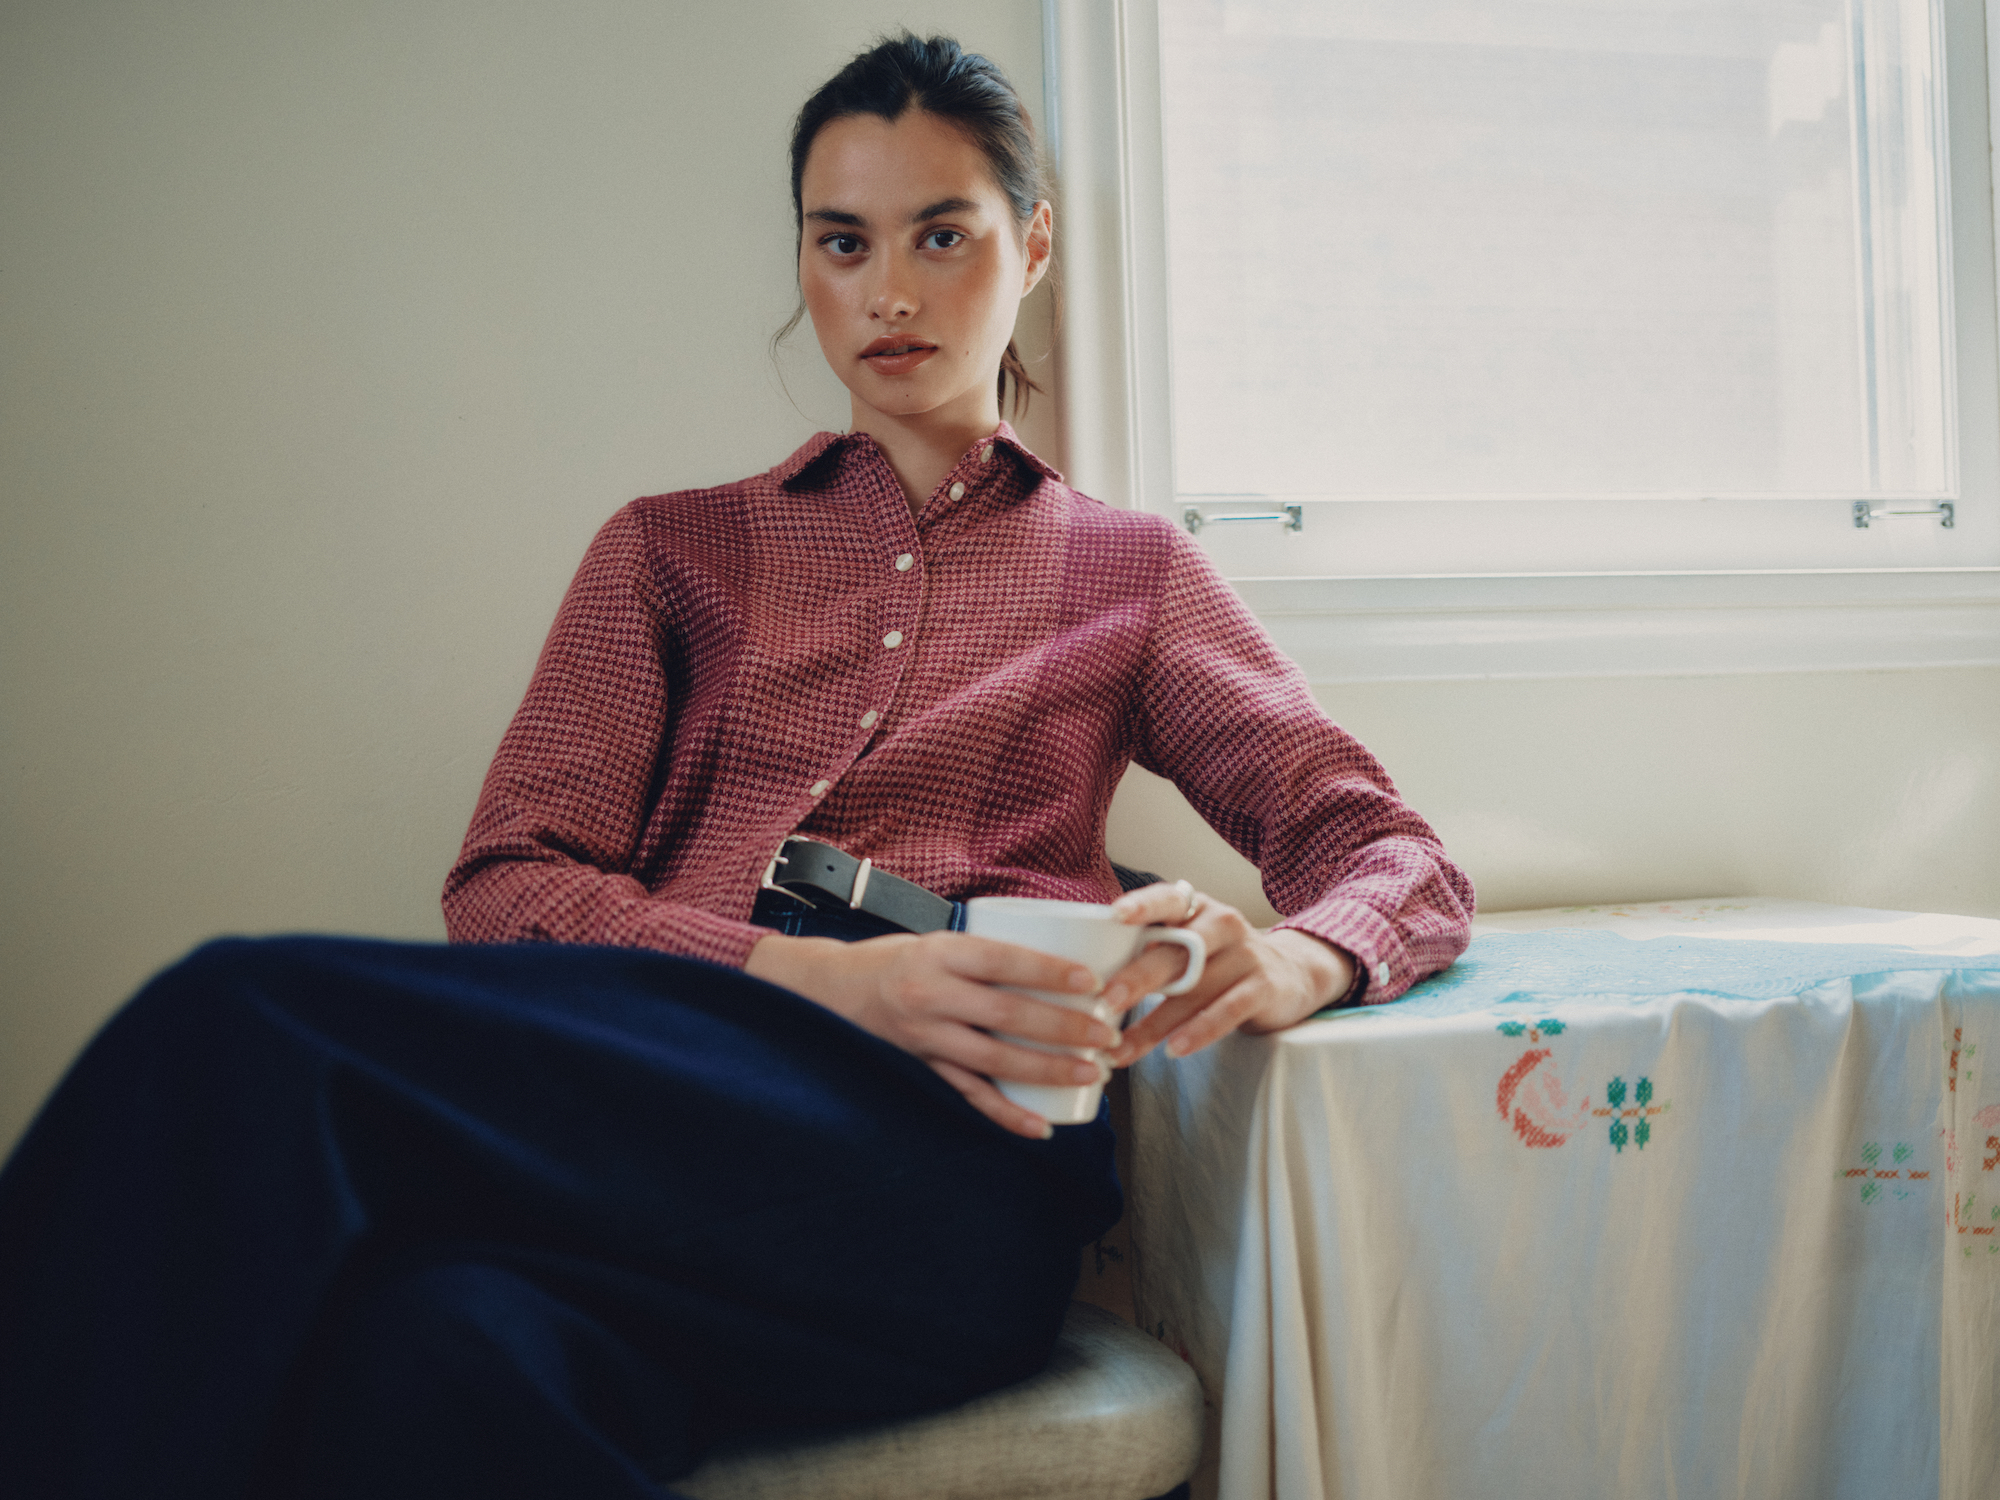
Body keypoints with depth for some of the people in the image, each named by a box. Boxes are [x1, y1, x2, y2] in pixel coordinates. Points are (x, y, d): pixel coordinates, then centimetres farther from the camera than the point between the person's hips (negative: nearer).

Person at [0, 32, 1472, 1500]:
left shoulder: (1131, 570, 22)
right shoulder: (674, 550, 23)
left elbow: (1404, 861, 16)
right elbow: (503, 884, 7)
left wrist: (1291, 962, -10)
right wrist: (835, 977, -12)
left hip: (951, 1169, -1)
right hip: (660, 1076, 2)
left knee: (255, 1025, -29)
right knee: (452, 1345, -38)